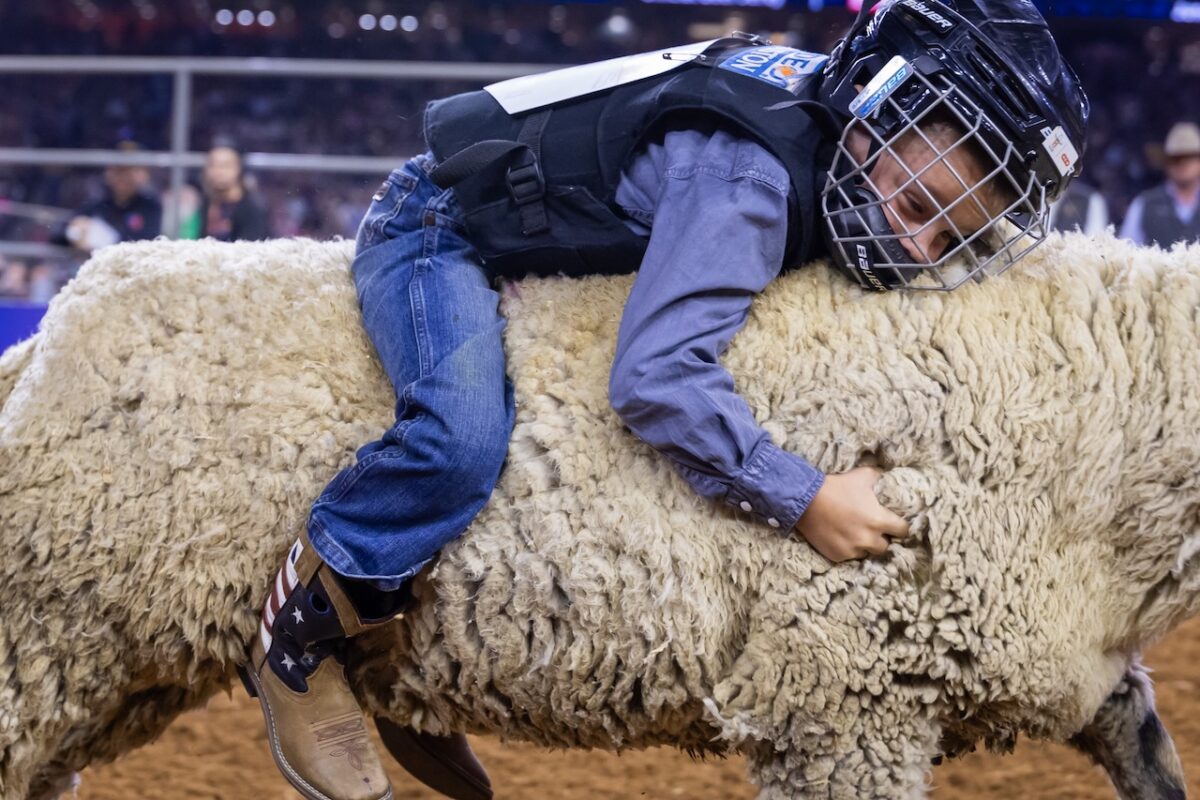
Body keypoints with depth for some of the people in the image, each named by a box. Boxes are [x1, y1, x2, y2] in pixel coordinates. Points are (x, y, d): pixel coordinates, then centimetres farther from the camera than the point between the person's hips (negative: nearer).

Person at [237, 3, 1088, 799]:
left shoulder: (826, 145, -6)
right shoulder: (747, 180, -34)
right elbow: (658, 375, -40)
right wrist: (805, 502, -36)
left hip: (531, 253, 10)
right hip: (437, 231, -10)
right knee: (465, 437, -34)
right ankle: (296, 641, -13)